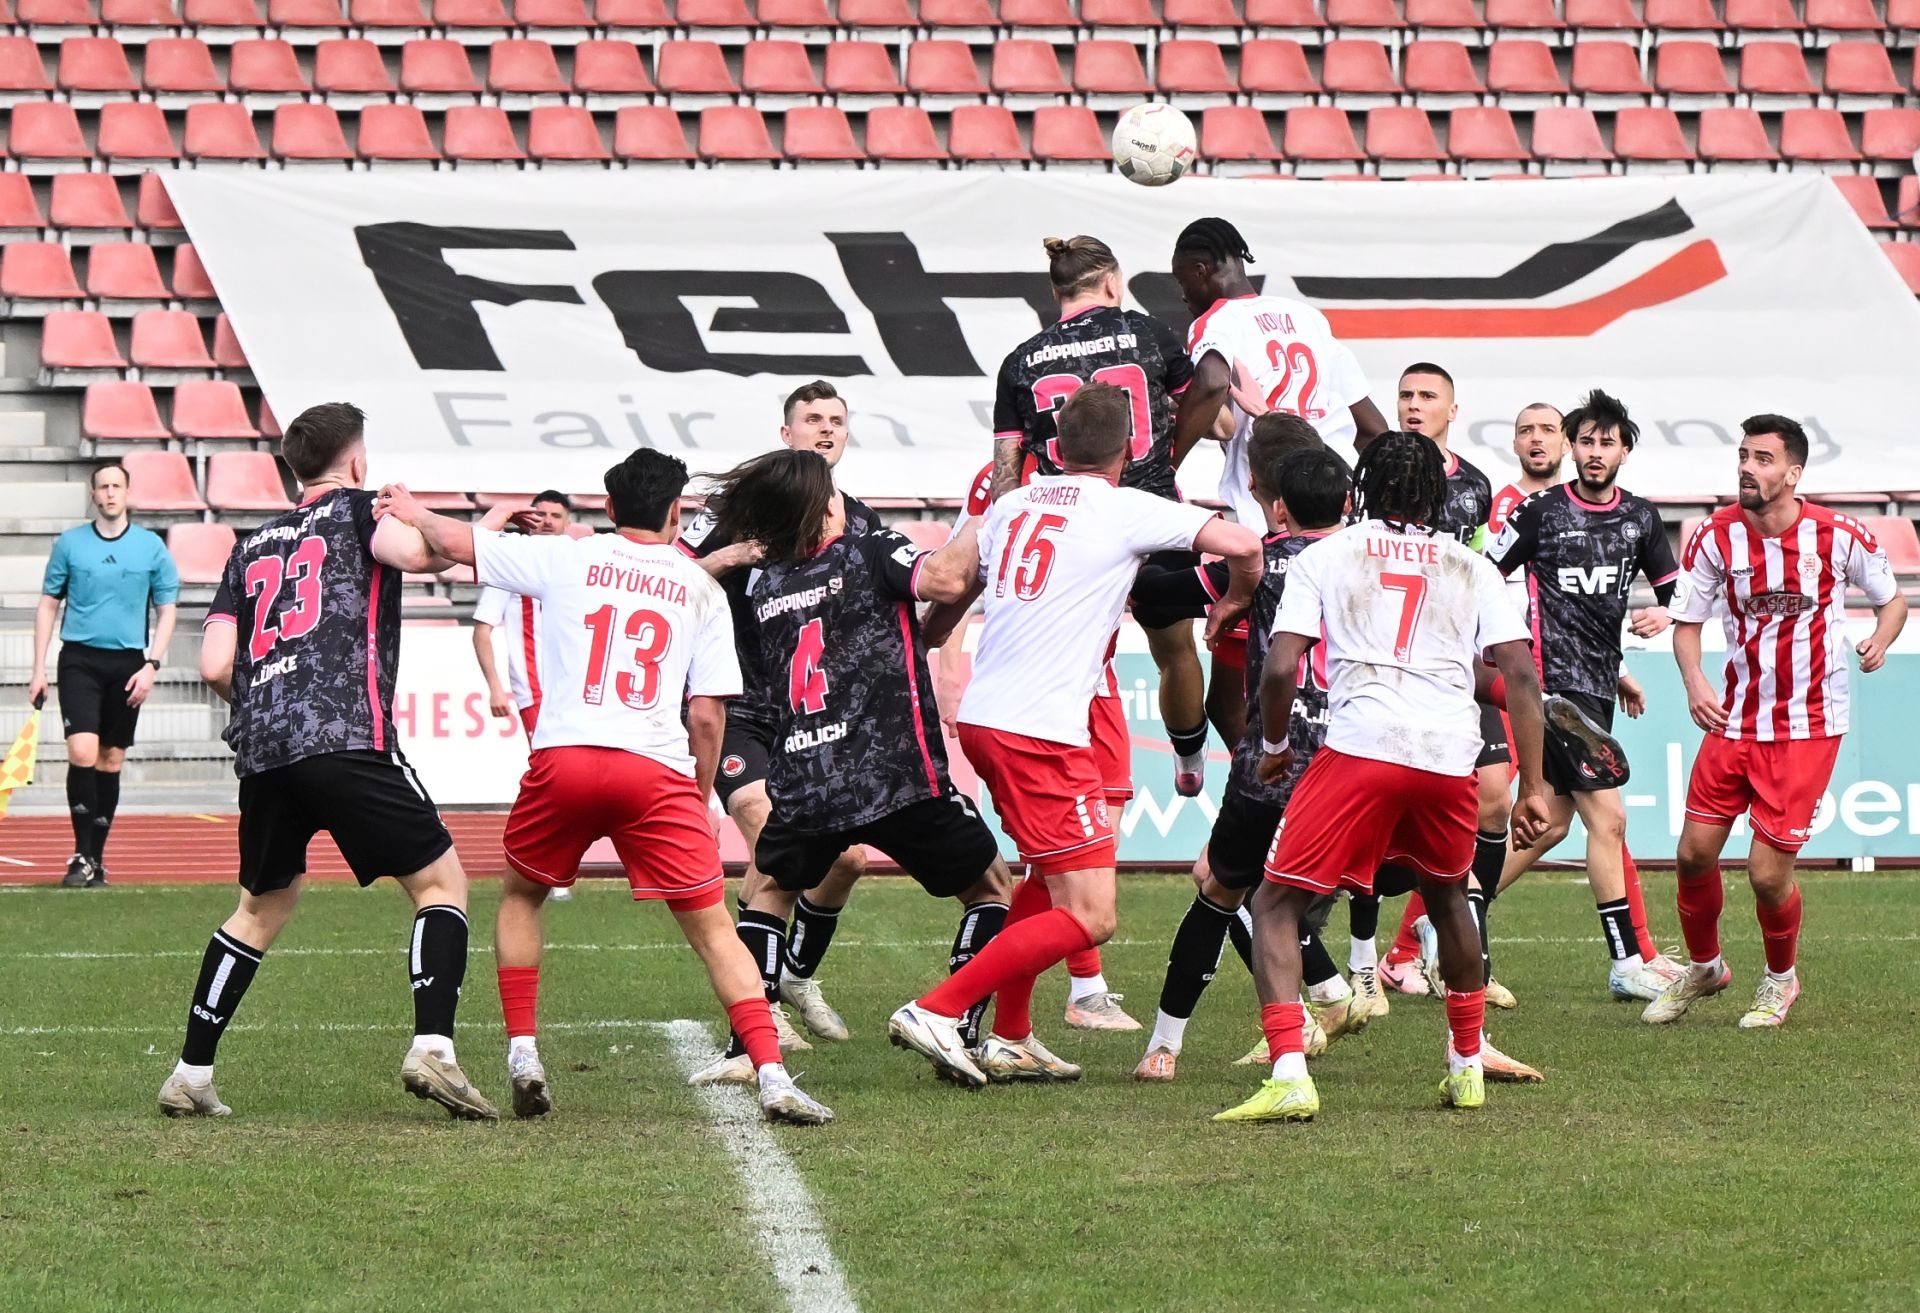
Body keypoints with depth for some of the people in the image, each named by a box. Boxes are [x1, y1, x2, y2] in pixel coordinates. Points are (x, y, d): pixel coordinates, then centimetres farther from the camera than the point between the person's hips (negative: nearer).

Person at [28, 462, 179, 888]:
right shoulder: (70, 544, 4)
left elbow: (166, 611, 8)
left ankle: (97, 858, 13)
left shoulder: (151, 547, 4)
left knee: (110, 761, 5)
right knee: (82, 754, -15)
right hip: (80, 659, -1)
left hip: (128, 663, 1)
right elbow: (49, 605, 9)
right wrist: (39, 669, 3)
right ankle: (82, 856, -9)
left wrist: (151, 665, -3)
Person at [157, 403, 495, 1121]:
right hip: (346, 737, -6)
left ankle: (190, 1076, 18)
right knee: (440, 880, 1)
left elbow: (215, 666, 15)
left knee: (263, 906, 21)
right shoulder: (356, 510, 10)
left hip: (261, 748, 6)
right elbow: (416, 552, -12)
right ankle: (432, 1047, -18)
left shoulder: (251, 548, 24)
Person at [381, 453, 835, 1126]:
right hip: (657, 769, -1)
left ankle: (522, 1053, 16)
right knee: (713, 928, 2)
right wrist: (701, 798, 21)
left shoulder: (566, 558, 11)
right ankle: (772, 1077, -10)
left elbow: (458, 543, 18)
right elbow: (707, 715, 9)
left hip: (563, 759, 1)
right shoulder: (699, 587, 13)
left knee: (520, 896, 26)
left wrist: (414, 513, 39)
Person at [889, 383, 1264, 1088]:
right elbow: (1243, 545, -11)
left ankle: (1011, 1040, 25)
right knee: (1088, 918, -6)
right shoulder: (1126, 509, -5)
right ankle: (936, 1011, -13)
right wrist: (1233, 602, 9)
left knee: (1050, 871, 27)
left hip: (980, 716, 8)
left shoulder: (1012, 504, 14)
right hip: (1041, 732, -8)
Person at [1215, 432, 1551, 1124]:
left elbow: (1280, 669, 3)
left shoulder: (1323, 556, 14)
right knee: (1447, 897, 31)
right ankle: (1467, 1066, 37)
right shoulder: (1471, 568, 20)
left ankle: (1289, 1075, -13)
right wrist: (1532, 788, 11)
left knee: (1275, 904, 6)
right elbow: (1521, 676, 9)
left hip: (1359, 748, -3)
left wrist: (1274, 746, 21)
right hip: (1452, 757, 3)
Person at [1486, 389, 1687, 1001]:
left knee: (1551, 822, 10)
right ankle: (1628, 962, -5)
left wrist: (1663, 613, -3)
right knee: (1607, 816, -10)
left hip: (1599, 686, 7)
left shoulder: (1640, 519, 10)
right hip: (1555, 683, -7)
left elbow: (1672, 585, 19)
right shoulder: (1540, 511, -5)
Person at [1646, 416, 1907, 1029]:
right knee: (1695, 852, 1)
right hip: (1735, 720, 3)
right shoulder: (1716, 536, -4)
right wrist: (1694, 681, -14)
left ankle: (1781, 978, 22)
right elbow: (1686, 621, 5)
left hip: (1808, 727, -3)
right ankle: (1704, 967, 29)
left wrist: (1880, 641, -15)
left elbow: (1891, 598, 7)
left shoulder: (1838, 536, -9)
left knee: (1768, 872, -7)